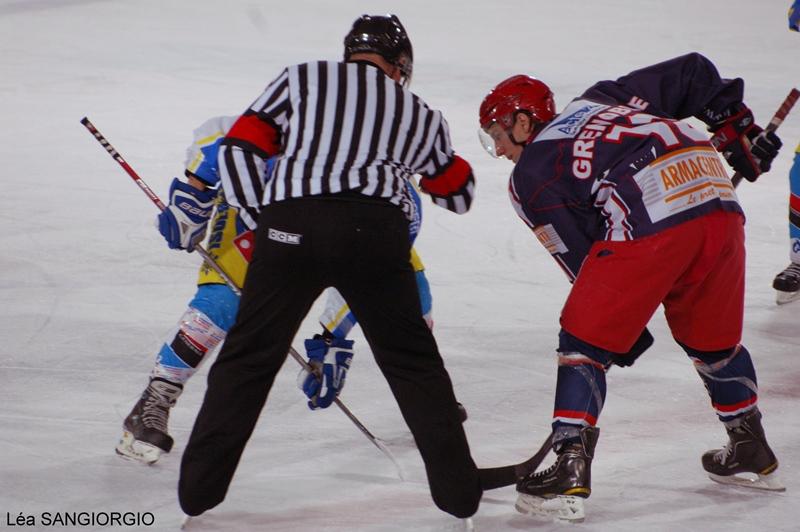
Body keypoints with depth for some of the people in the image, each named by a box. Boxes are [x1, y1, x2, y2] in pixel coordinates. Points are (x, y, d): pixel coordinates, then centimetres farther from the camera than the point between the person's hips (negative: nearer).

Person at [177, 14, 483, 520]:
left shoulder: (300, 79, 21)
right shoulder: (420, 115, 26)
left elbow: (239, 151, 11)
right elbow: (459, 194, 40)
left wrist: (261, 218, 17)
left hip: (289, 228, 0)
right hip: (374, 231, 1)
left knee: (248, 358, 12)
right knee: (412, 361, 15)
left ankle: (200, 486, 10)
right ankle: (457, 488, 14)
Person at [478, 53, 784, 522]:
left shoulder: (529, 175, 14)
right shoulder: (602, 98, 31)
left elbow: (582, 257, 11)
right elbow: (692, 73, 27)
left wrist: (629, 335, 18)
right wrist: (738, 127, 36)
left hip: (648, 219, -6)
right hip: (719, 202, 7)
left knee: (584, 342, 6)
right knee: (713, 339, 26)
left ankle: (571, 471, -3)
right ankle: (752, 451, 37)